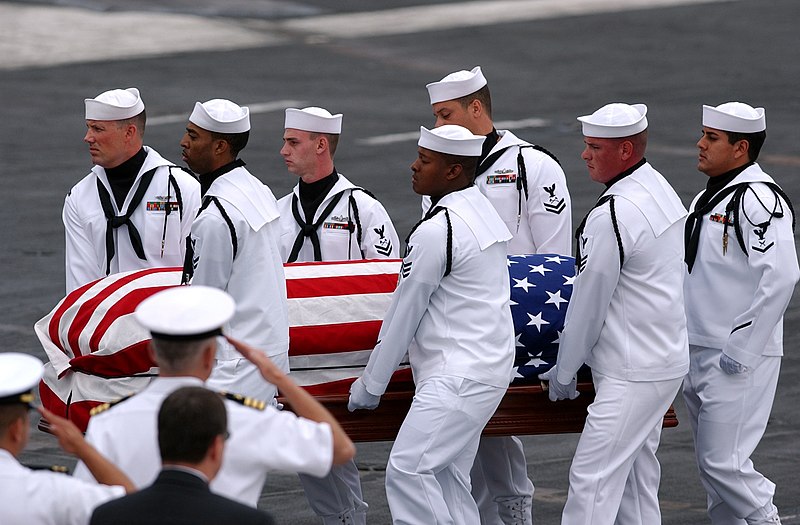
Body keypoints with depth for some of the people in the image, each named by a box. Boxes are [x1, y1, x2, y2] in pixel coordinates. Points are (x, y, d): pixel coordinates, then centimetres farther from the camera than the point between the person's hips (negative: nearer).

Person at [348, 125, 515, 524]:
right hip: (488, 367, 10)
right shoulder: (482, 211, 13)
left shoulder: (435, 232, -17)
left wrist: (370, 386, 0)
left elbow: (403, 315, -10)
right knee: (448, 479, 10)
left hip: (459, 378, -10)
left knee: (408, 470, -14)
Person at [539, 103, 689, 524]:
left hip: (631, 376, -10)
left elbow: (588, 304, -14)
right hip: (667, 359, 10)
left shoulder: (610, 217, -21)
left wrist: (564, 374, 0)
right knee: (636, 479, 14)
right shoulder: (662, 191, 9)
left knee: (592, 481, -10)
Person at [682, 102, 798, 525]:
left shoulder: (758, 200, -16)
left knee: (724, 462, -12)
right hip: (697, 355, 10)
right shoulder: (707, 198, 15)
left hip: (737, 362, -10)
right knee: (712, 463, 12)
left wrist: (741, 350, -22)